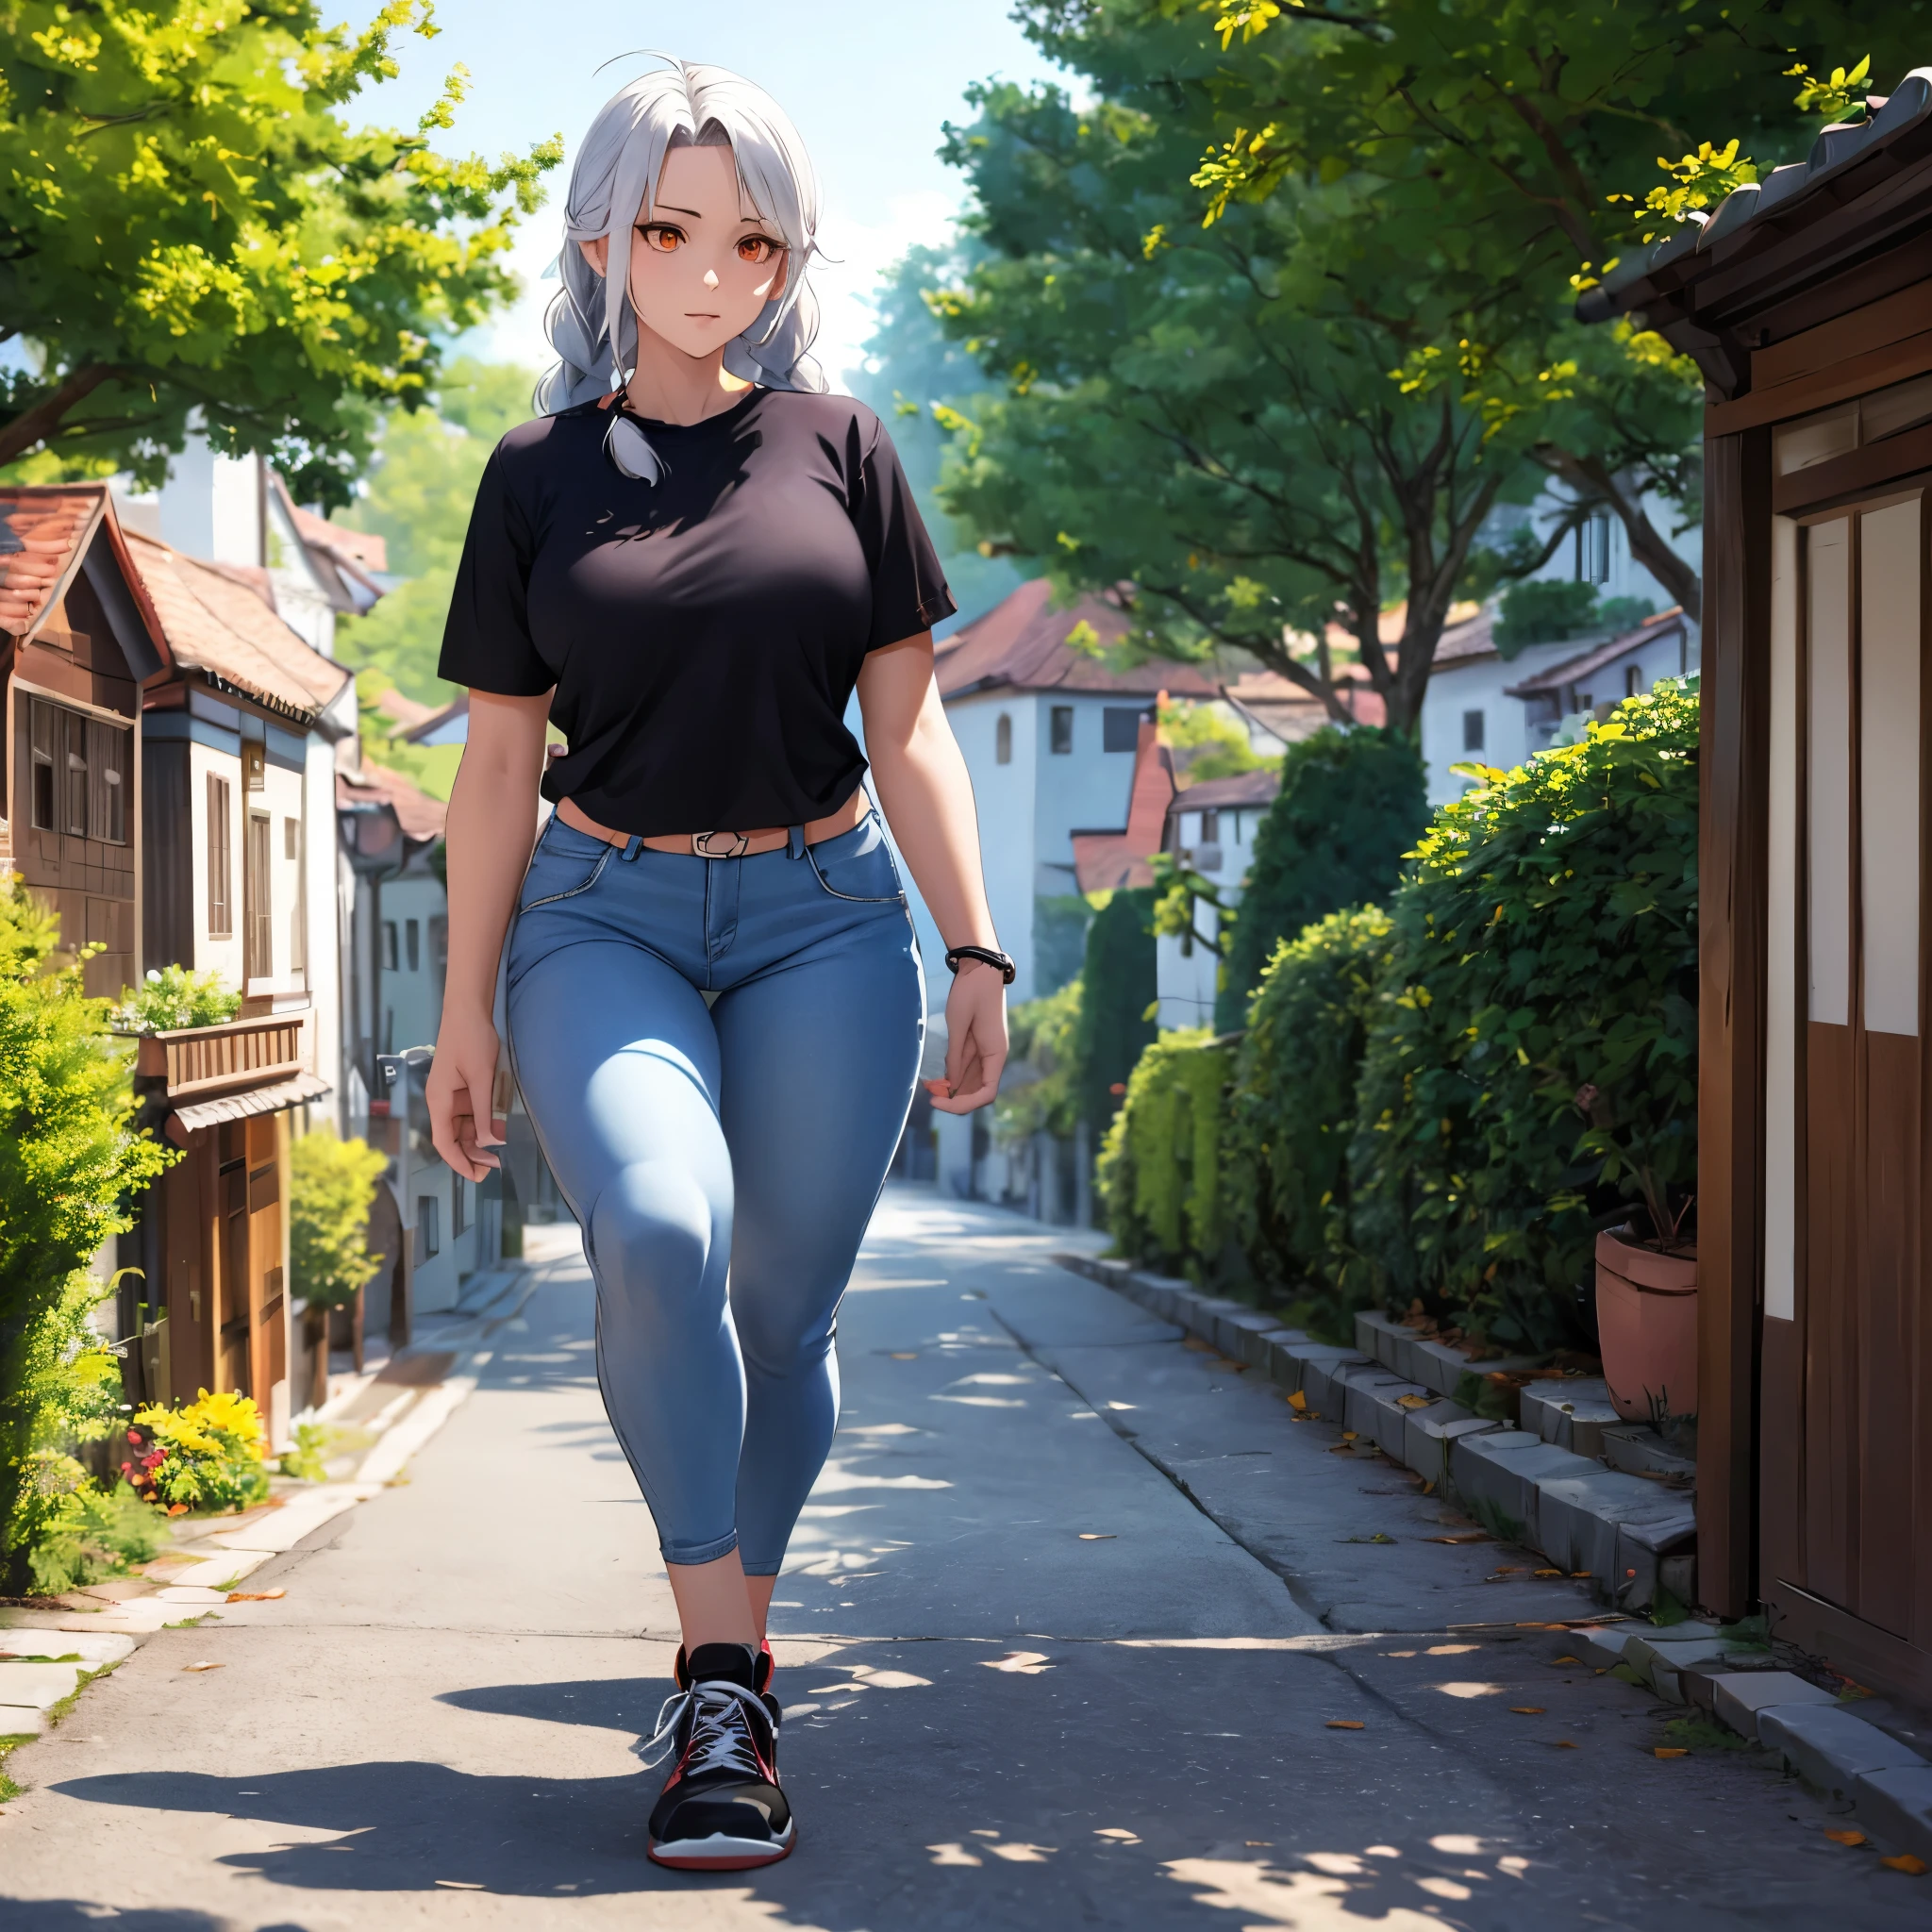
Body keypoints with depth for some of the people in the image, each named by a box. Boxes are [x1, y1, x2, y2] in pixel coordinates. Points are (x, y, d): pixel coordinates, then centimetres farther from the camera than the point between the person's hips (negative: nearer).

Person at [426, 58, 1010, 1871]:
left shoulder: (836, 443, 7)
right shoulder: (539, 473, 7)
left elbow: (906, 722, 7)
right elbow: (499, 759, 7)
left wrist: (976, 947, -1)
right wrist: (466, 1016, 5)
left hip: (823, 921, 1)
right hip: (604, 921, -1)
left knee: (784, 1305, -1)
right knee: (655, 1230, -26)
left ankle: (728, 1669, 20)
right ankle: (724, 1673, -17)